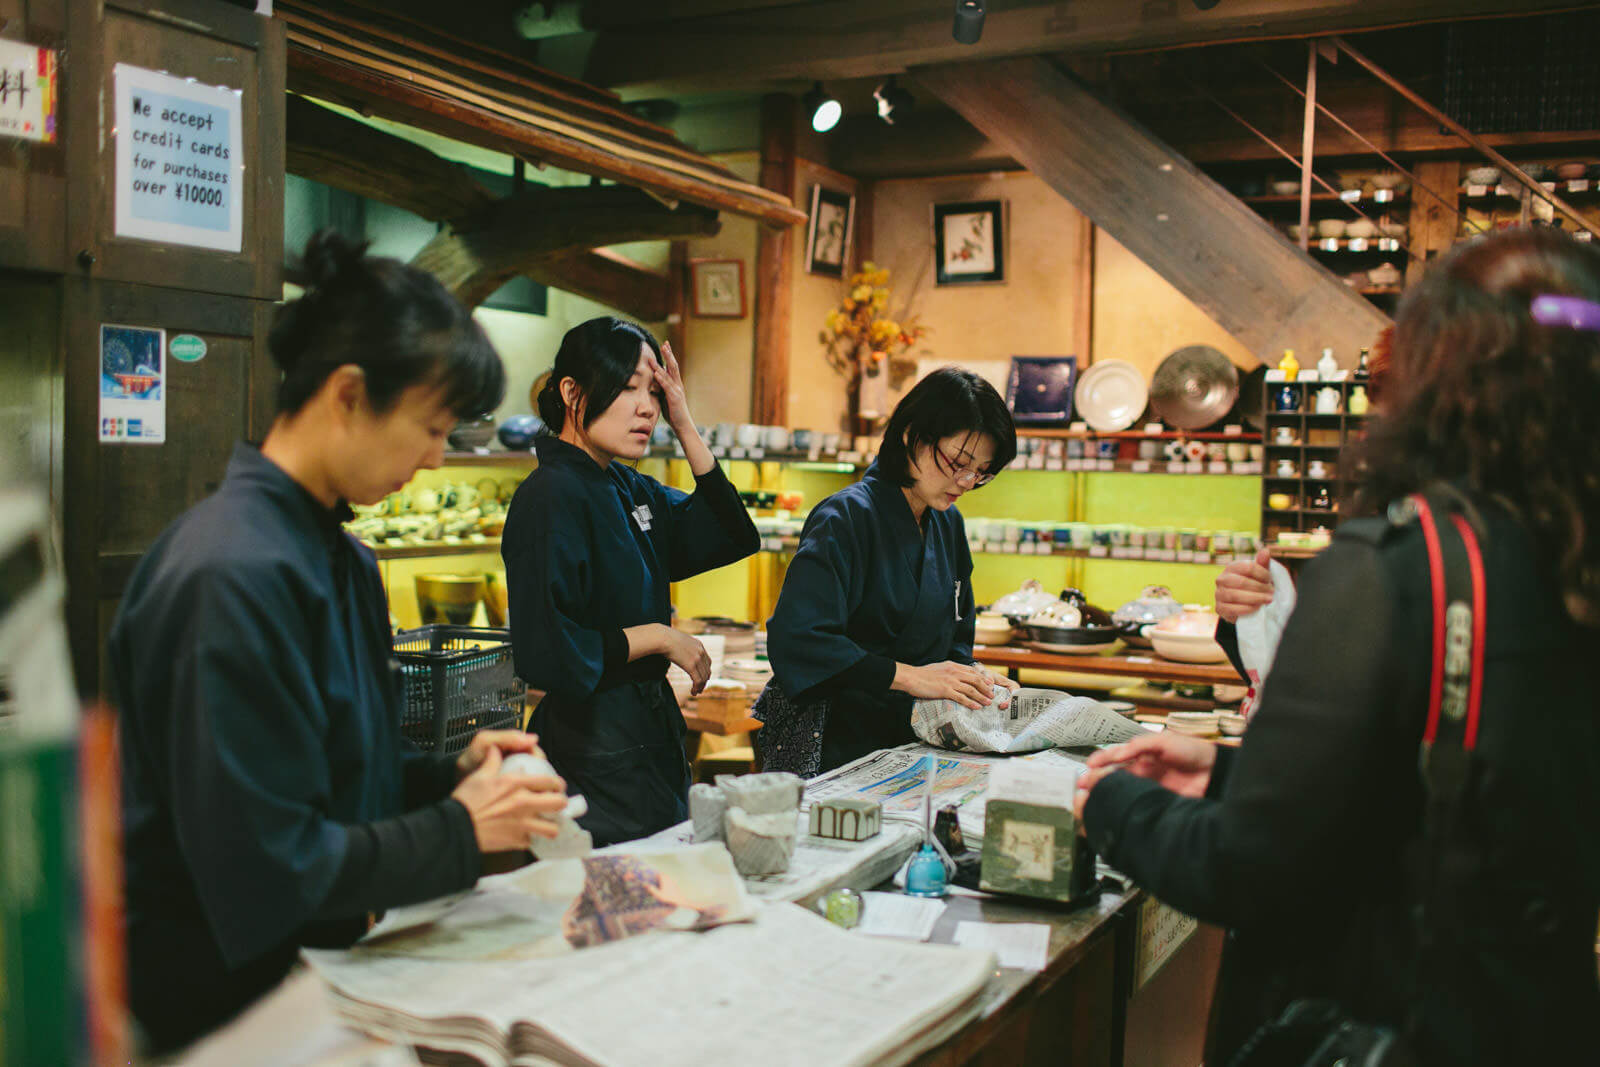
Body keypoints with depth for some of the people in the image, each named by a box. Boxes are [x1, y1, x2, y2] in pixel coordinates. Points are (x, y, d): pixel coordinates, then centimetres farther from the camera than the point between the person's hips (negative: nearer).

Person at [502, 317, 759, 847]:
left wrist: (686, 427, 1)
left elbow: (730, 538, 9)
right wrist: (657, 637, -15)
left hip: (651, 736, 9)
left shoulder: (626, 487, 8)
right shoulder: (551, 499, -18)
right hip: (595, 753, -9)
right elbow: (545, 654, -24)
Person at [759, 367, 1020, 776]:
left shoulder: (948, 523, 11)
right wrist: (910, 676, -24)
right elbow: (795, 639, -23)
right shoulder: (847, 517, -13)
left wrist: (968, 677, 1)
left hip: (911, 742, 7)